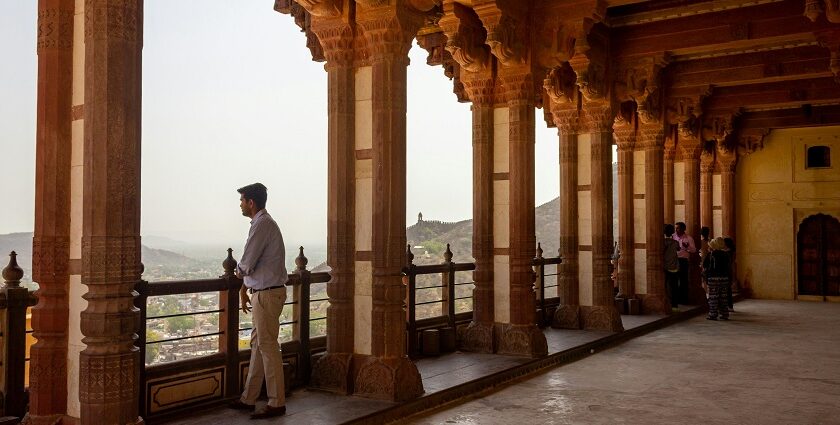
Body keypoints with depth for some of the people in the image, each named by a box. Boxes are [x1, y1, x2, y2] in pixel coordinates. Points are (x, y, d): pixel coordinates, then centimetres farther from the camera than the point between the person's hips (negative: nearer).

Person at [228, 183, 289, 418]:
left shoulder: (263, 224, -16)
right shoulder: (262, 222, 16)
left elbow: (246, 264, -16)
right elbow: (251, 263, 20)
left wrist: (238, 273, 6)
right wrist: (244, 290, 20)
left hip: (268, 293, -10)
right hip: (262, 292, 10)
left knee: (267, 346, -5)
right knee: (258, 344, 14)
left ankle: (277, 403, 2)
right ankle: (249, 398, 24)